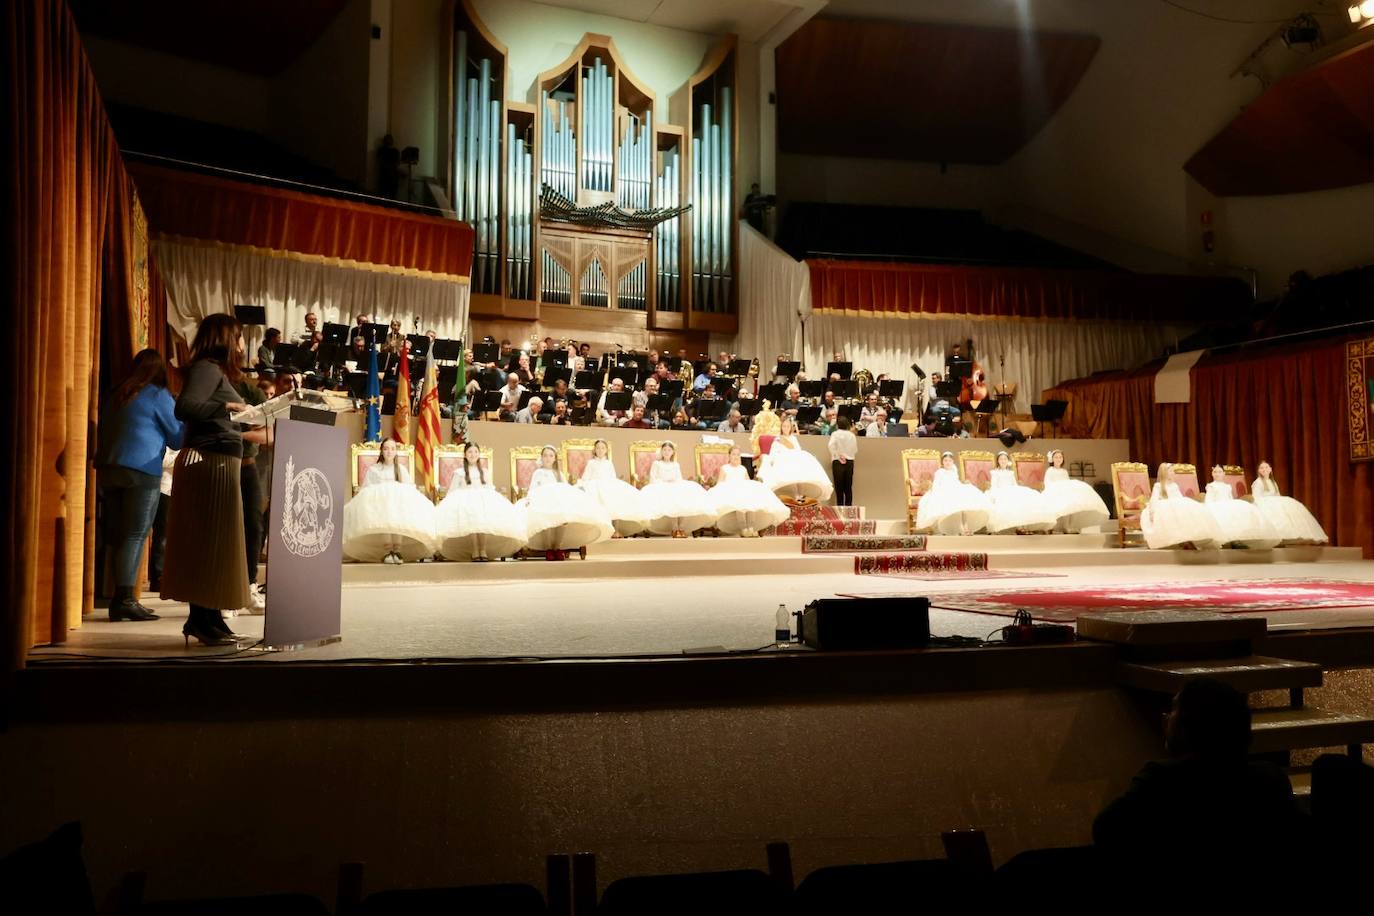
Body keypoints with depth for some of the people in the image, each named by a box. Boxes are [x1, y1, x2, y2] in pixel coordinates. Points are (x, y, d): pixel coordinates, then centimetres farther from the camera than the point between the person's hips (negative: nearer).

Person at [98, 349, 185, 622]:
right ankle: (125, 599, -13)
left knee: (117, 535, 9)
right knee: (135, 536, -7)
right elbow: (178, 438, 3)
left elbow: (105, 432, 24)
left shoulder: (116, 395, 17)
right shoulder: (158, 395, -1)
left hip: (108, 468, 7)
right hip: (141, 471, -6)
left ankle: (118, 598, 9)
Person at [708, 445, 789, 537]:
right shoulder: (724, 468, 19)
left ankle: (751, 528, -45)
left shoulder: (743, 469, 31)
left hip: (745, 491, 3)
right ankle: (743, 529, -48)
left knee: (752, 499, -36)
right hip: (730, 492, -3)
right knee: (739, 501, -41)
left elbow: (749, 482, 28)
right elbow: (719, 484, 11)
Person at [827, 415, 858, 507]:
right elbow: (855, 450, 4)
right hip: (850, 462, 3)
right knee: (848, 487, 9)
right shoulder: (851, 435, 3)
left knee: (839, 487, 1)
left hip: (838, 462, -3)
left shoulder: (835, 434, -5)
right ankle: (848, 506, 7)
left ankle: (840, 506, -2)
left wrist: (838, 456, -13)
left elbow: (830, 445, -21)